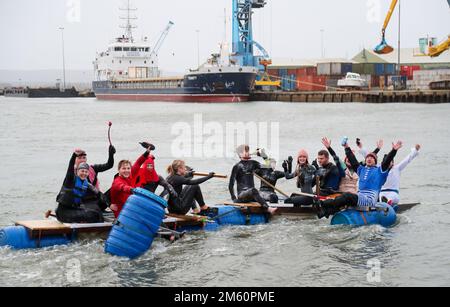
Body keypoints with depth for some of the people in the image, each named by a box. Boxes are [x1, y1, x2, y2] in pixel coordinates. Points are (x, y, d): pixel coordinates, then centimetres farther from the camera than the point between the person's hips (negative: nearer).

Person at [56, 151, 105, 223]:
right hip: (64, 209, -6)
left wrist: (97, 192, -10)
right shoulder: (71, 179, -5)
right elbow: (70, 167, -24)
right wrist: (74, 155, -37)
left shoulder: (87, 184, 9)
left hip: (76, 209, 6)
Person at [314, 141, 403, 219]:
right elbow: (352, 160, 27)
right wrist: (347, 148, 26)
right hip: (360, 196, 7)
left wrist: (394, 151, -18)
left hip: (370, 199, -7)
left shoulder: (379, 170, 8)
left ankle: (322, 204, -34)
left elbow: (387, 162, -6)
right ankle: (327, 211, -40)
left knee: (347, 196, -25)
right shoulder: (362, 169, 26)